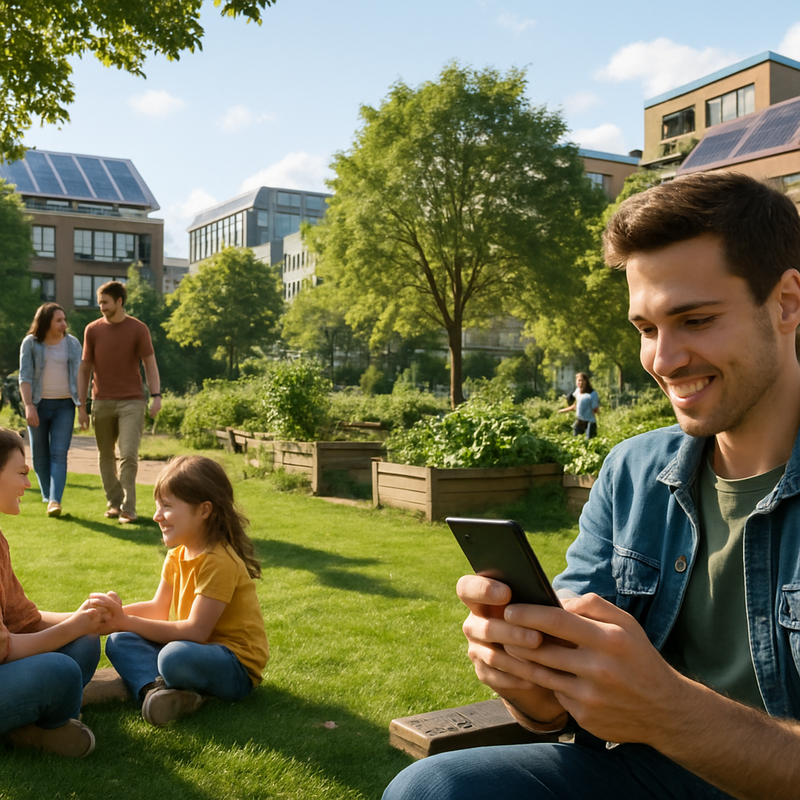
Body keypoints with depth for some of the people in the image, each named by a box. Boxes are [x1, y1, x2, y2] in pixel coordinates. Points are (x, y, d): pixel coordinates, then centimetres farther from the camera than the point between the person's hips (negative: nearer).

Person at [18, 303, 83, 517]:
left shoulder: (72, 343, 4)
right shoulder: (30, 343, -2)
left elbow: (77, 375, 8)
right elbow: (25, 377, -5)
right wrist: (28, 406, -16)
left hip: (64, 405, 0)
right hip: (38, 404, 0)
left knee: (59, 454, -11)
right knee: (40, 456, 7)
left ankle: (55, 501, -17)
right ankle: (47, 497, 20)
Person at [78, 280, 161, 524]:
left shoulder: (138, 329, 0)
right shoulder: (92, 330, 6)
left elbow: (150, 365, 1)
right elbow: (84, 369, 9)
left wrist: (156, 396, -13)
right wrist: (82, 406, 5)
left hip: (131, 402, -3)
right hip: (102, 402, 3)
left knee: (128, 455, -10)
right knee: (105, 456, 9)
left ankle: (128, 509, -4)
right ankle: (113, 503, 21)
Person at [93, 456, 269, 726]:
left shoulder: (220, 562, -21)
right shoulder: (177, 555, 9)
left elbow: (195, 631, -25)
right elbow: (159, 608, 15)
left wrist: (126, 621, -21)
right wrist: (117, 612, -5)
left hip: (237, 667, -9)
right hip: (190, 648, 9)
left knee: (175, 656, -37)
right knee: (119, 643, -3)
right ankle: (155, 688, -28)